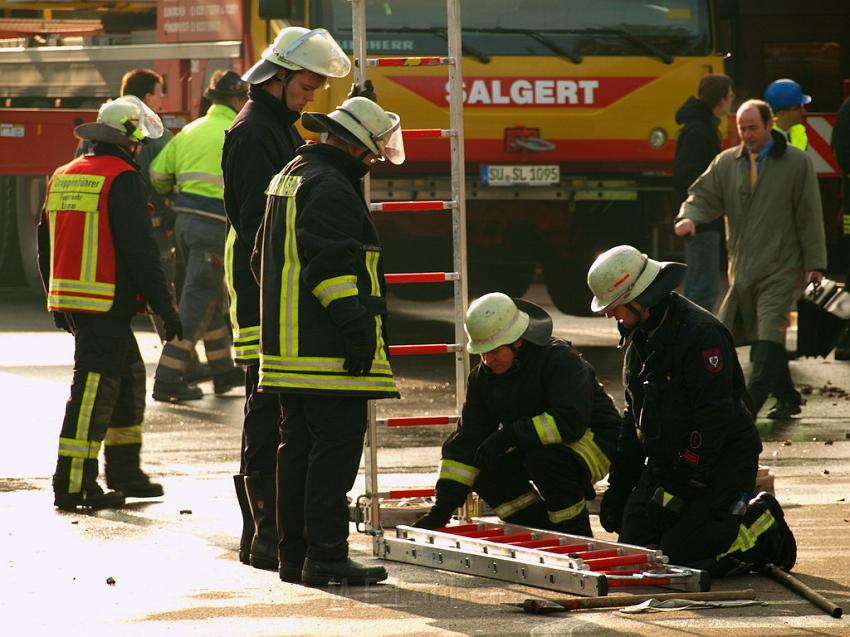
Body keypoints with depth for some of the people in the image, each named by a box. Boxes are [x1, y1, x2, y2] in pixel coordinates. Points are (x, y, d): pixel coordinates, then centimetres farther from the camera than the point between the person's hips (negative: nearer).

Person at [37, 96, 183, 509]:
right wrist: (164, 307, -11)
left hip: (68, 301, 9)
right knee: (94, 387, -7)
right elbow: (140, 249, -15)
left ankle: (124, 471, 24)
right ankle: (73, 486, -8)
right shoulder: (122, 180, -11)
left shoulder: (62, 177, 14)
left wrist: (57, 299, 32)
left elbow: (45, 246, 21)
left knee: (128, 378, 19)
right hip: (107, 303, -9)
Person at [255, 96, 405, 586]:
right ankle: (325, 557, -11)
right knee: (336, 447, -9)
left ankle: (295, 554, 17)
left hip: (289, 342, 11)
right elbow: (332, 264, -22)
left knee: (300, 447, 13)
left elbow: (266, 259, 27)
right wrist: (357, 328, -22)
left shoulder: (291, 177, 20)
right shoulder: (330, 187, -14)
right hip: (328, 352, -11)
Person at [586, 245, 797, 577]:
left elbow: (713, 418, -23)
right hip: (664, 461, 9)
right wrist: (618, 487, 16)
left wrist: (680, 488, -23)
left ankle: (763, 528, 4)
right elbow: (635, 413, 20)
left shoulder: (702, 334, -20)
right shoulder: (639, 336, 10)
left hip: (723, 460, -9)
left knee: (680, 553, -20)